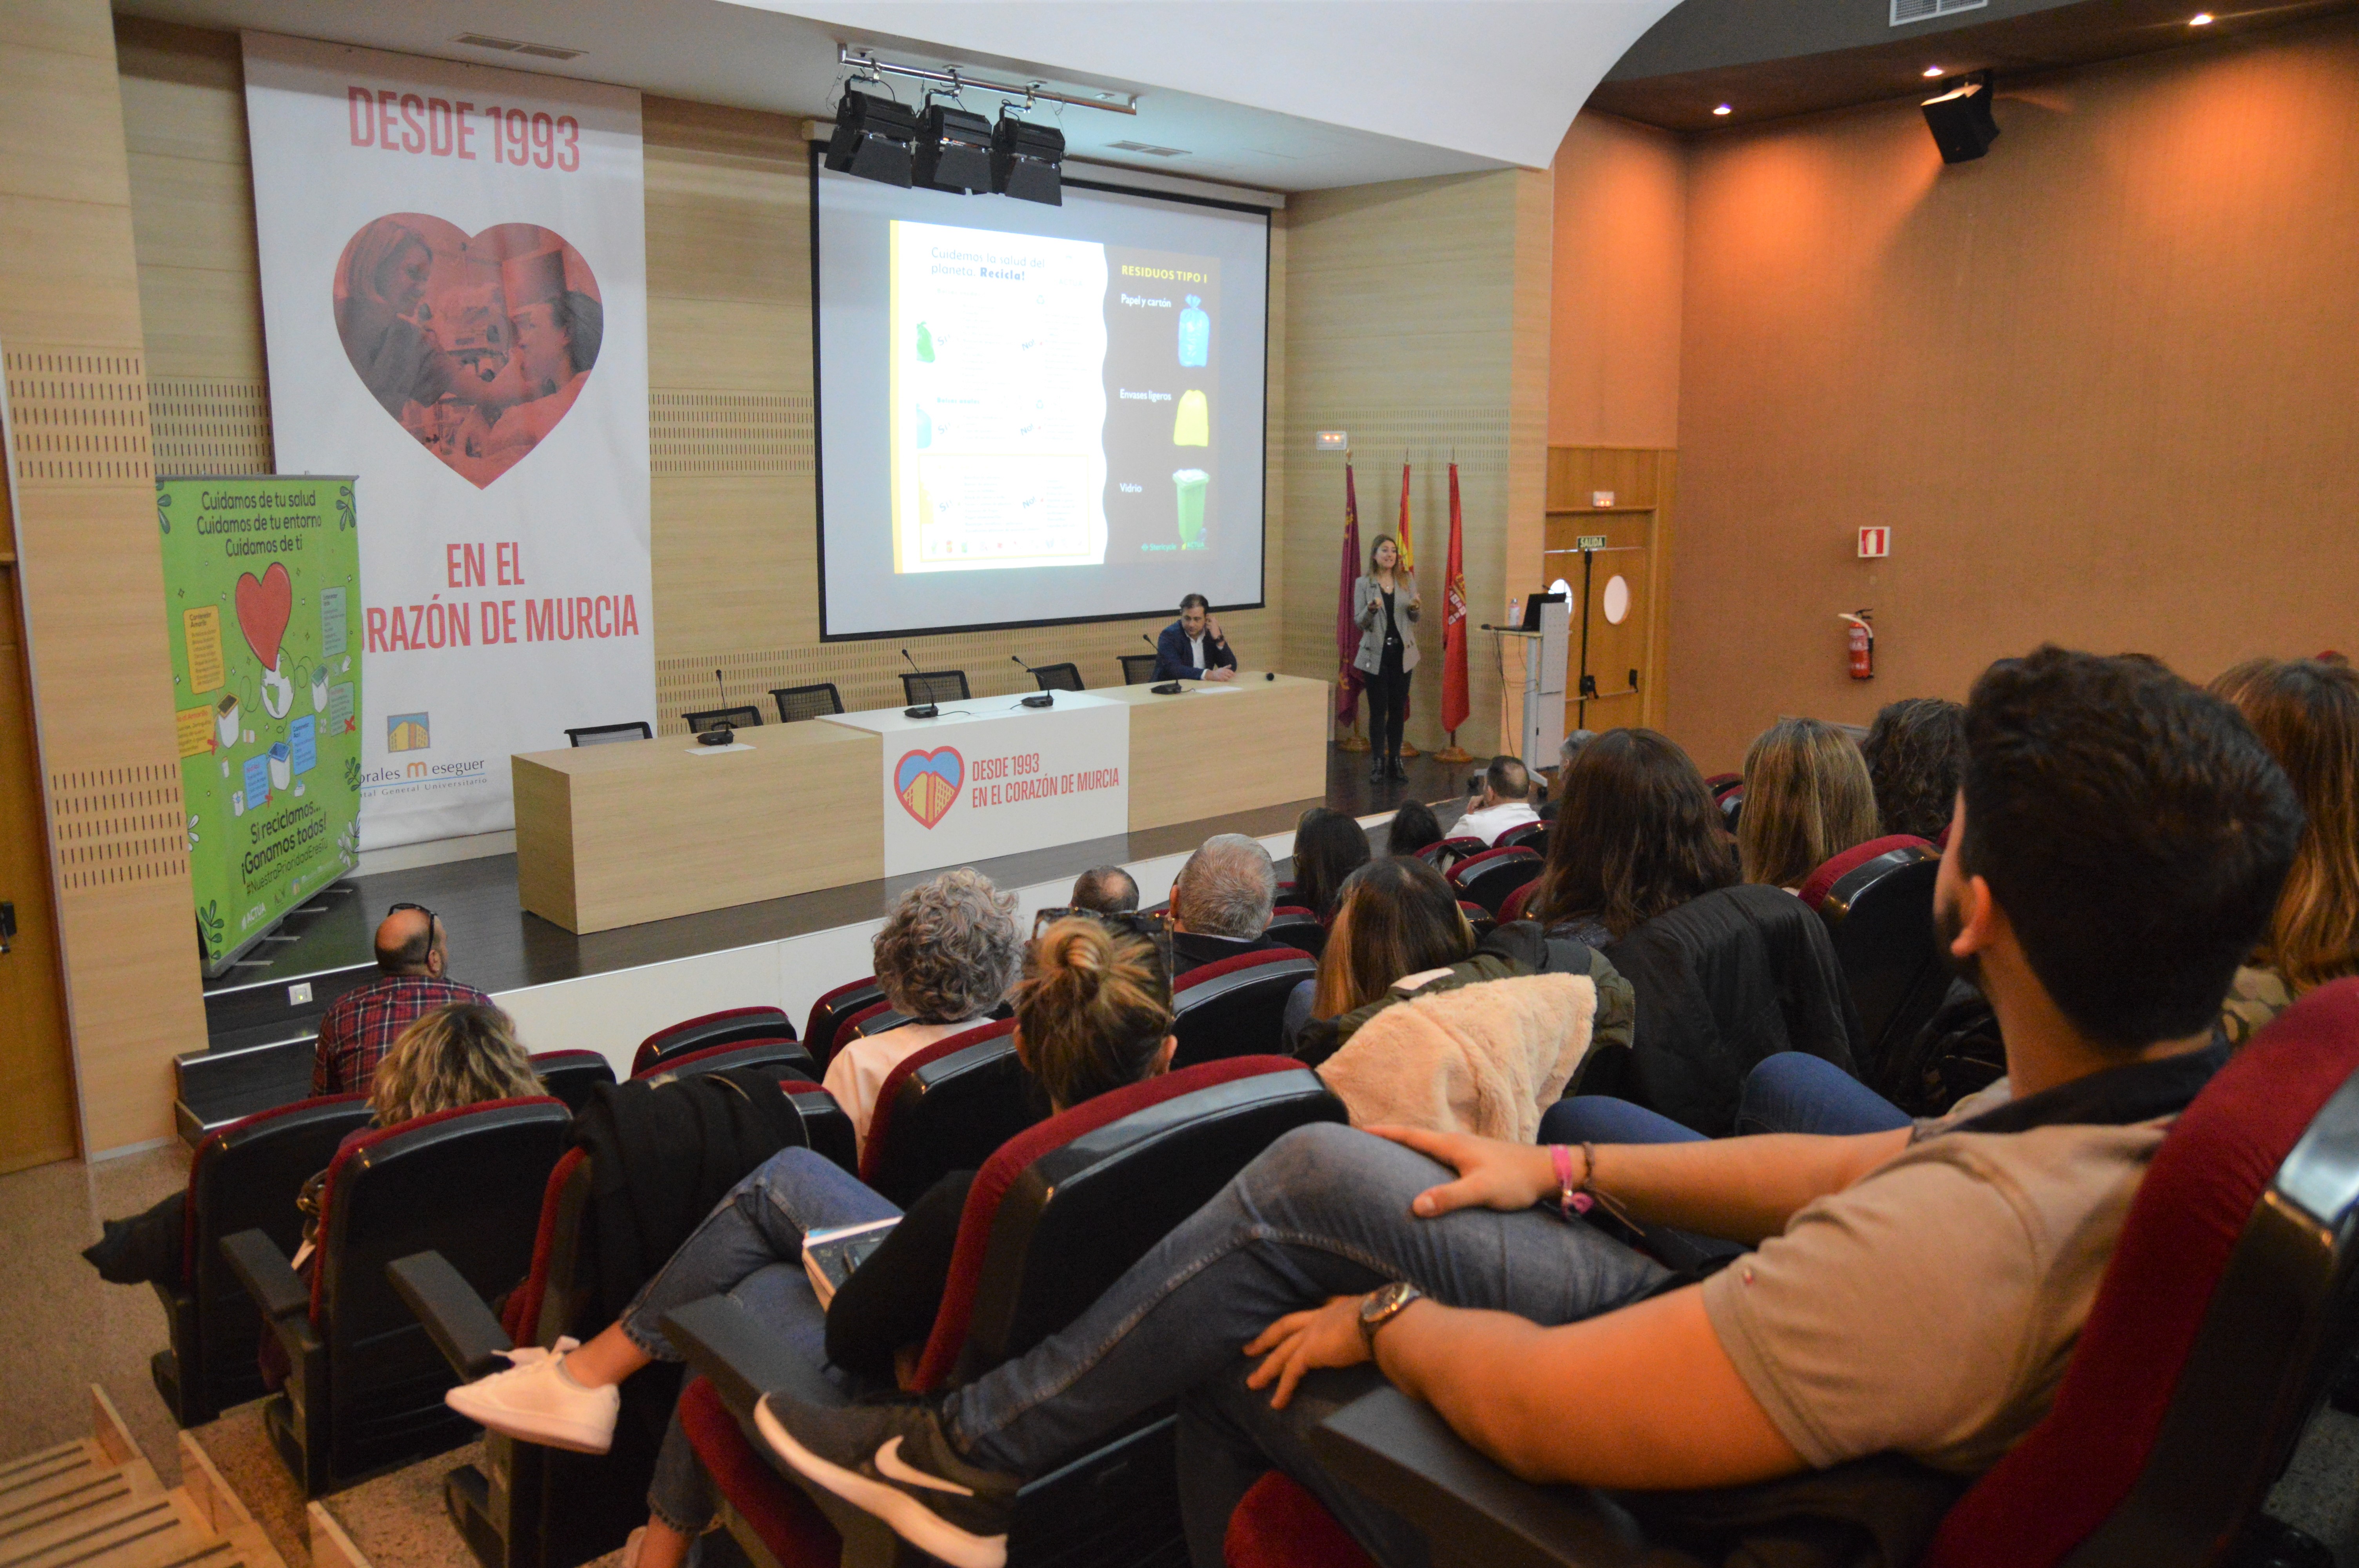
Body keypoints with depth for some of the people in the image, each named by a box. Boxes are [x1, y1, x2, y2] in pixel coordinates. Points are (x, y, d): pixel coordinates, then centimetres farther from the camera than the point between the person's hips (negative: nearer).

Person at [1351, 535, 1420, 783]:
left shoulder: (1407, 580, 5)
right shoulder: (1363, 585, -2)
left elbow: (1415, 618, 10)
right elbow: (1359, 623, -5)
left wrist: (1416, 608, -13)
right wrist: (1371, 609, -25)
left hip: (1402, 652, 3)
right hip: (1376, 654, -3)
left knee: (1398, 709, 7)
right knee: (1378, 710, -1)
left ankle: (1395, 762, 16)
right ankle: (1378, 764, 5)